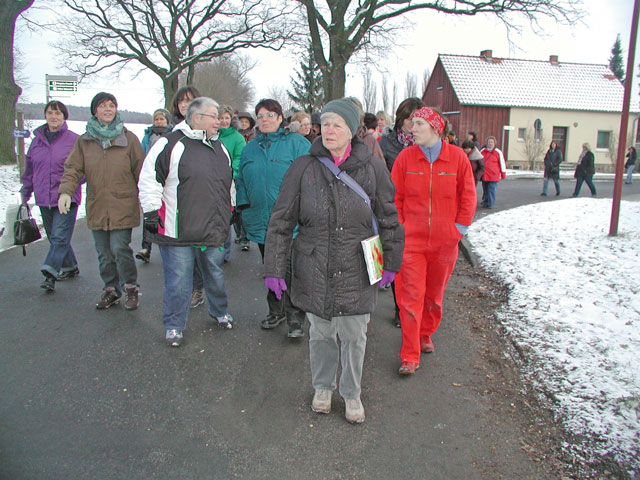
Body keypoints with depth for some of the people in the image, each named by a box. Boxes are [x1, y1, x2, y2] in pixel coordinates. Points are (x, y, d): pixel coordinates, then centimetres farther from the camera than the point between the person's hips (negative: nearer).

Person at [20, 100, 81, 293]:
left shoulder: (74, 140, -3)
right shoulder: (37, 141, 11)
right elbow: (29, 170, 18)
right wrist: (25, 194, 17)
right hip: (44, 199, 6)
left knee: (59, 237, -11)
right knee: (54, 237, 13)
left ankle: (50, 273, -12)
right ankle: (70, 266, 26)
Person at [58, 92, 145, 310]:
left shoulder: (128, 138, 2)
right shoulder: (84, 141, 8)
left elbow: (141, 169, 4)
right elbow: (73, 168, 4)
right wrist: (65, 191, -14)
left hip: (123, 206, -3)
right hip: (96, 208, 3)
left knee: (120, 249, -9)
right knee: (104, 253, 9)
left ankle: (130, 287, 11)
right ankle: (111, 290, 26)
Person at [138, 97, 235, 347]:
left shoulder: (220, 147, 14)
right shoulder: (171, 144, -8)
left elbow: (229, 183, 25)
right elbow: (149, 179, -7)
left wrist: (229, 211, 26)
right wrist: (152, 212, -9)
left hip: (214, 231, 6)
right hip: (178, 232, -5)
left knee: (215, 275, 19)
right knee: (178, 282, 3)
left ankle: (220, 311, 41)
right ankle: (174, 326, 21)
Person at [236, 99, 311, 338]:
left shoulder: (297, 143, -2)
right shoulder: (250, 148, 15)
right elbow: (241, 181, 19)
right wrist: (244, 208, 6)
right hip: (261, 222, 6)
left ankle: (295, 319, 7)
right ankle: (276, 312, 30)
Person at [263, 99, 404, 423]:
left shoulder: (372, 169, -3)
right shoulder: (304, 168, -4)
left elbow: (388, 219, 6)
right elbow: (281, 222, -2)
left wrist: (391, 262, 7)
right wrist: (274, 268, -5)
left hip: (356, 272, 0)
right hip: (314, 271, 1)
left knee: (354, 336, 10)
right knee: (321, 333, 14)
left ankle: (351, 393, 34)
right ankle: (322, 387, 40)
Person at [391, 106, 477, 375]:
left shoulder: (457, 157, -1)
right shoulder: (405, 157, -1)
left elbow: (468, 196, 6)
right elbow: (395, 197, 4)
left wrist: (461, 226, 1)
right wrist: (398, 227, -2)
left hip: (445, 240, 1)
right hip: (411, 239, -1)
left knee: (435, 294, 15)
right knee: (411, 296, -4)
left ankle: (425, 335, 39)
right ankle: (410, 357, 5)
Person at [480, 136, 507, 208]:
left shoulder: (498, 152, 1)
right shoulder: (482, 151, 8)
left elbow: (502, 164, 5)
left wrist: (503, 175, 5)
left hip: (493, 176, -3)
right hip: (484, 175, 3)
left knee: (492, 190, -6)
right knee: (485, 190, 11)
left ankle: (490, 204, -3)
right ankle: (485, 201, 23)